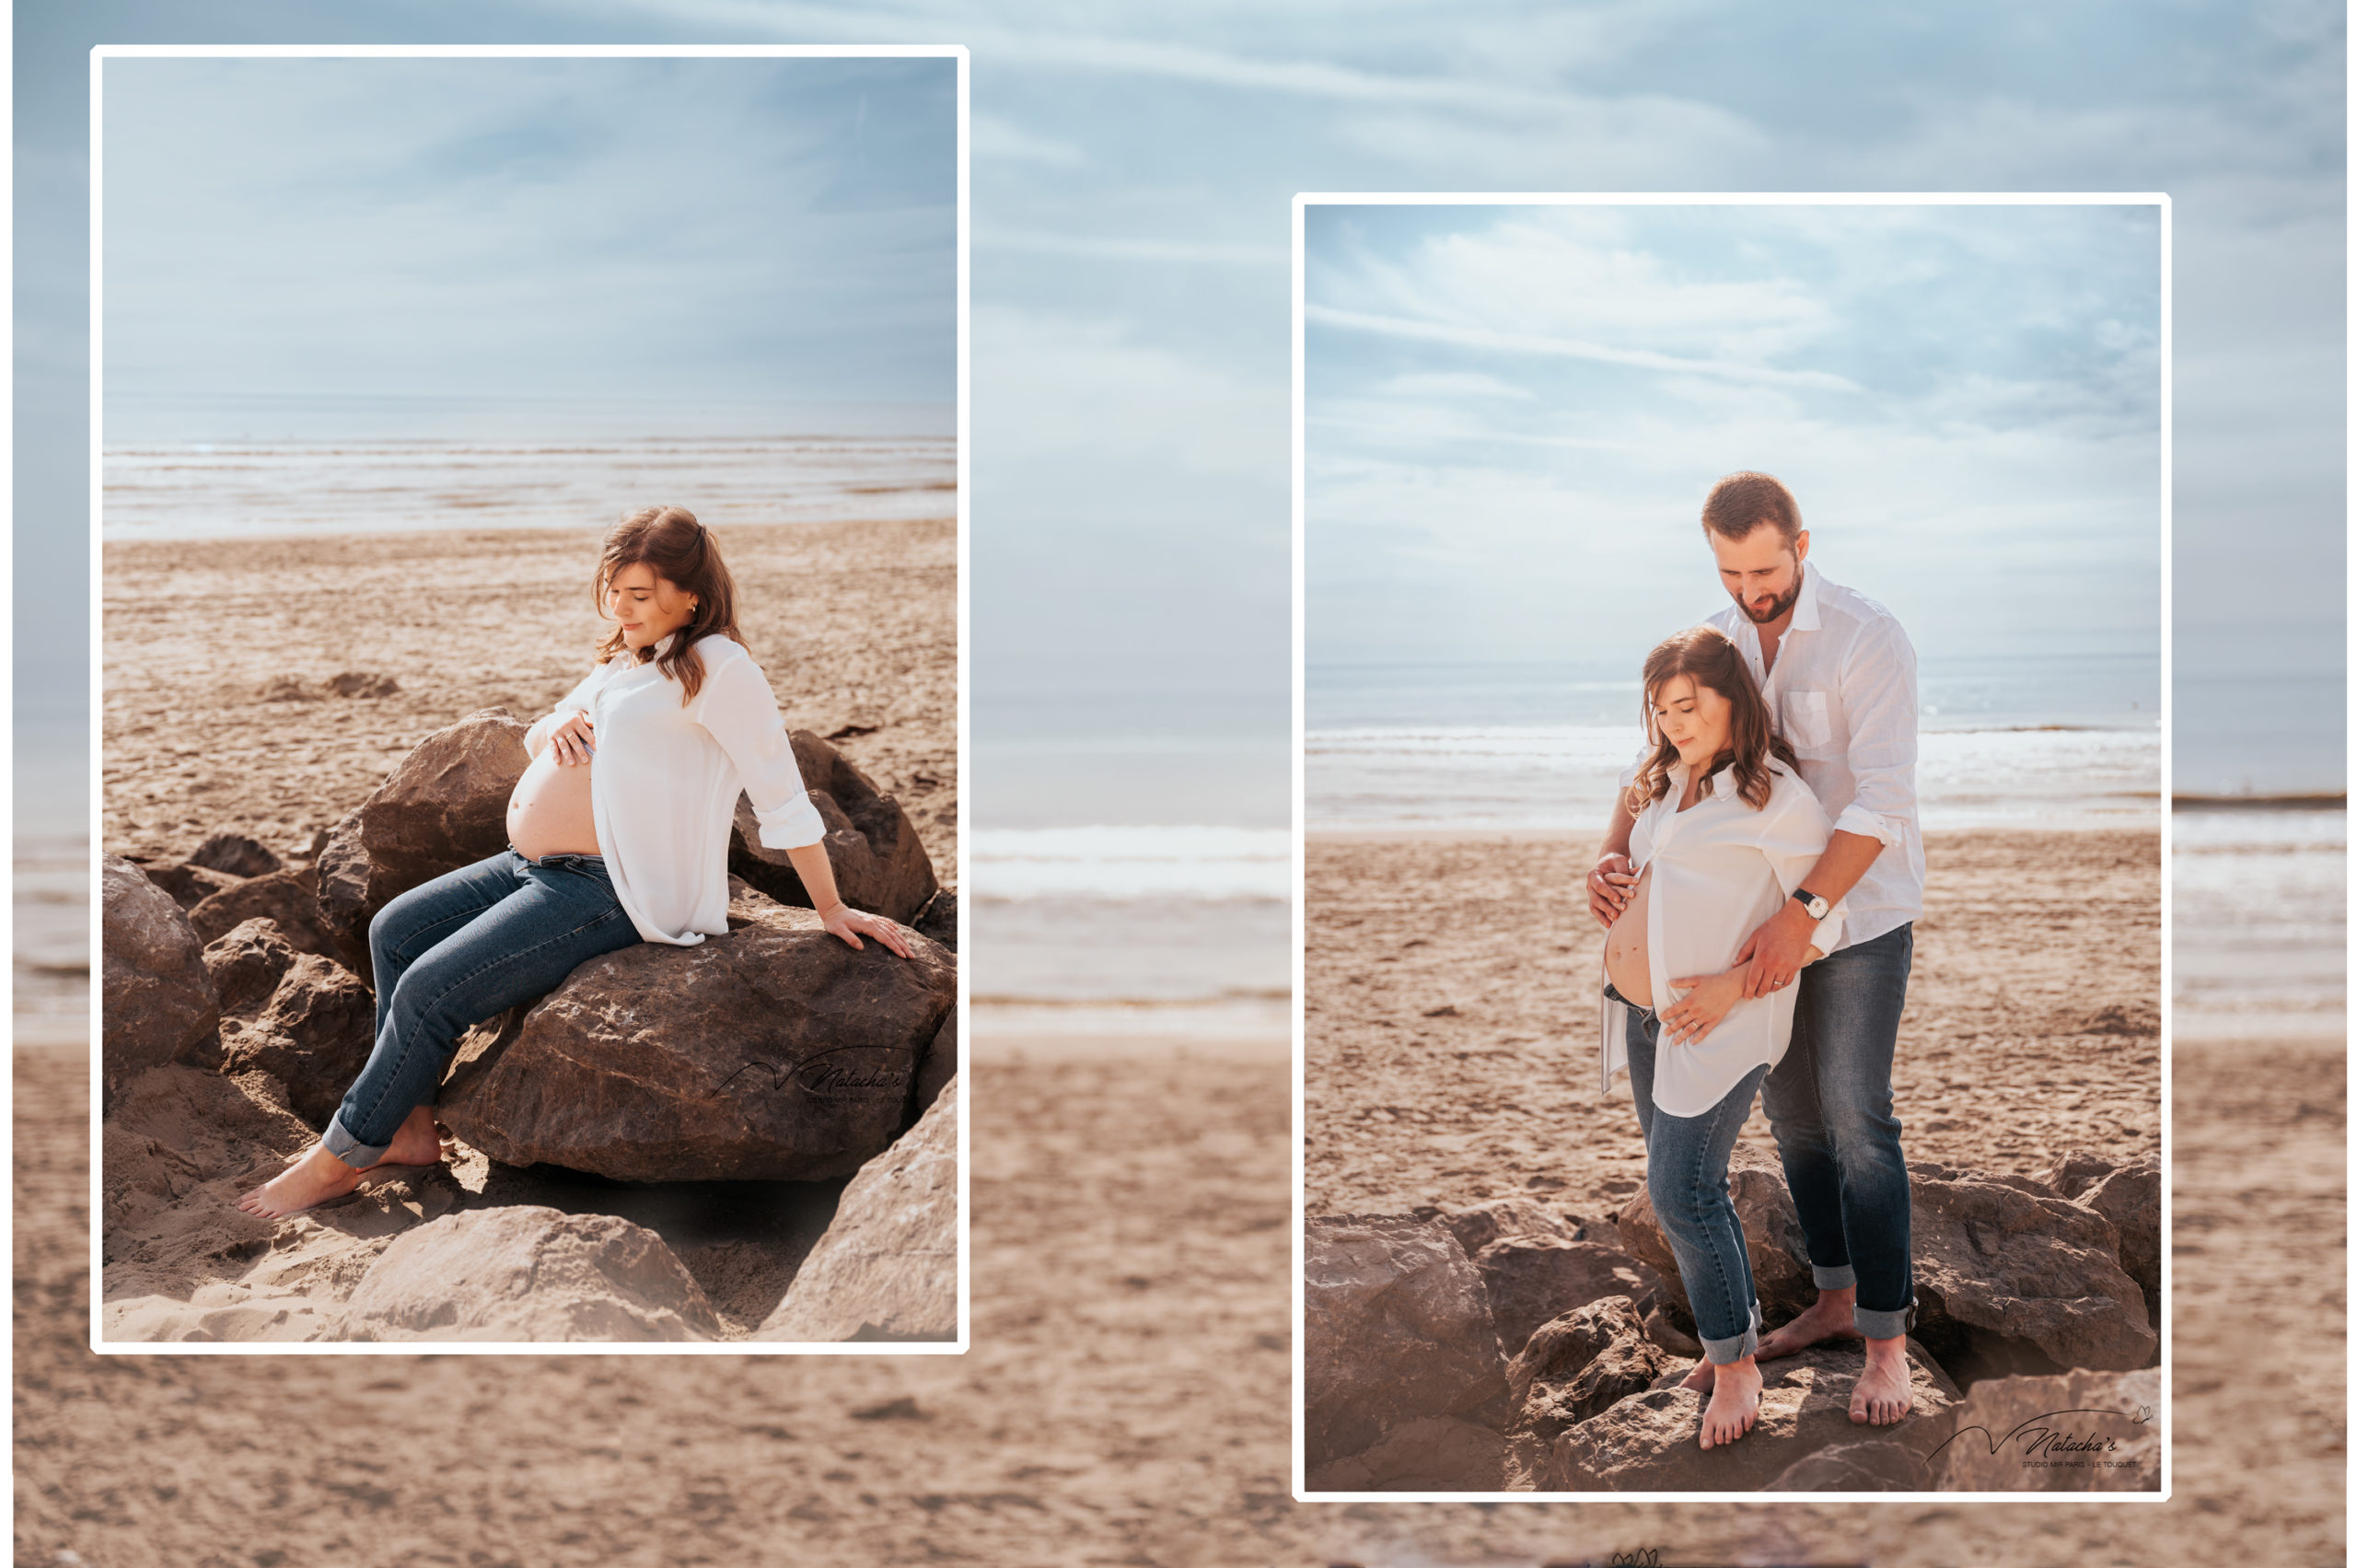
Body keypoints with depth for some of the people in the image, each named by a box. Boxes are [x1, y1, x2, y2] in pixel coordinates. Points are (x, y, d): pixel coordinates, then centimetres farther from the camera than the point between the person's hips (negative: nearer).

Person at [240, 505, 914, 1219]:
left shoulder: (716, 666, -13)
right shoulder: (621, 660, 16)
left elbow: (783, 797, -12)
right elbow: (534, 741, 26)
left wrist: (831, 909, -10)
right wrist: (554, 726, 0)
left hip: (607, 892, -10)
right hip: (534, 866, 10)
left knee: (427, 991, -15)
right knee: (393, 932, 8)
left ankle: (337, 1160, -1)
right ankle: (411, 1127, 8)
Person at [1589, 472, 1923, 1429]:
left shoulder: (1870, 641, -20)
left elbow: (1879, 801, -28)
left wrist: (1800, 917, -36)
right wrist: (1612, 855, -22)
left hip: (1863, 915, -6)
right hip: (1775, 914, 6)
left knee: (1856, 1122, -10)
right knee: (1792, 1113, 13)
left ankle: (1886, 1346, -3)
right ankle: (1836, 1298, 29)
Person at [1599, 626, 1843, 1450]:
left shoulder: (1778, 798, -9)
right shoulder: (1663, 786, 14)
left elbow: (1824, 923, -9)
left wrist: (1734, 986, -16)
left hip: (1716, 1023, -7)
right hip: (1640, 1013, 7)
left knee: (1681, 1195, -12)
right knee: (1685, 1190, 11)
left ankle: (1737, 1365, 2)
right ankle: (1730, 1337, 24)